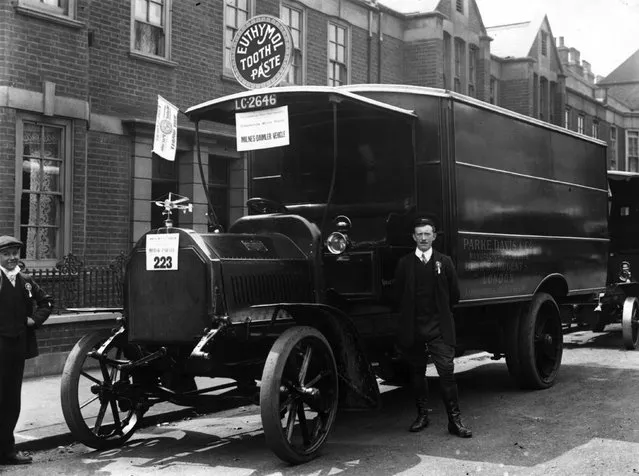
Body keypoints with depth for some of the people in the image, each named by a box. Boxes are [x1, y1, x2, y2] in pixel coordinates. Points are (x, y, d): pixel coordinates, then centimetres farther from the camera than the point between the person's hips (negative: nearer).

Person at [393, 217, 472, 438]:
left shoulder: (444, 262, 4)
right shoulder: (404, 263, 5)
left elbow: (454, 294, 8)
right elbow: (398, 294, 8)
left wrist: (440, 313, 10)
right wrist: (411, 315, 7)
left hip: (439, 328, -1)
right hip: (413, 327, 1)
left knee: (447, 371, -7)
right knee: (417, 372, 9)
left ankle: (455, 420, -3)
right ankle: (422, 415, 21)